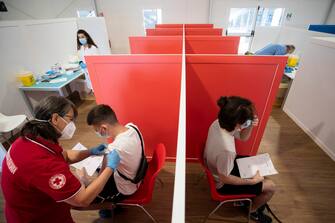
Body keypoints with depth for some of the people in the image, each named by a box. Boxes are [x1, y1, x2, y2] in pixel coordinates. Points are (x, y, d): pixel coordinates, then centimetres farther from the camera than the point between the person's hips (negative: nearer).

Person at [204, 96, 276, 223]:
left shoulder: (218, 123, -19)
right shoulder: (226, 149, -43)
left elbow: (243, 137, -2)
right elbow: (225, 179, -25)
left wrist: (250, 126, -22)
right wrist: (252, 181, -14)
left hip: (220, 165, 8)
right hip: (223, 183, -7)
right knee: (270, 187, 5)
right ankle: (253, 210, 33)